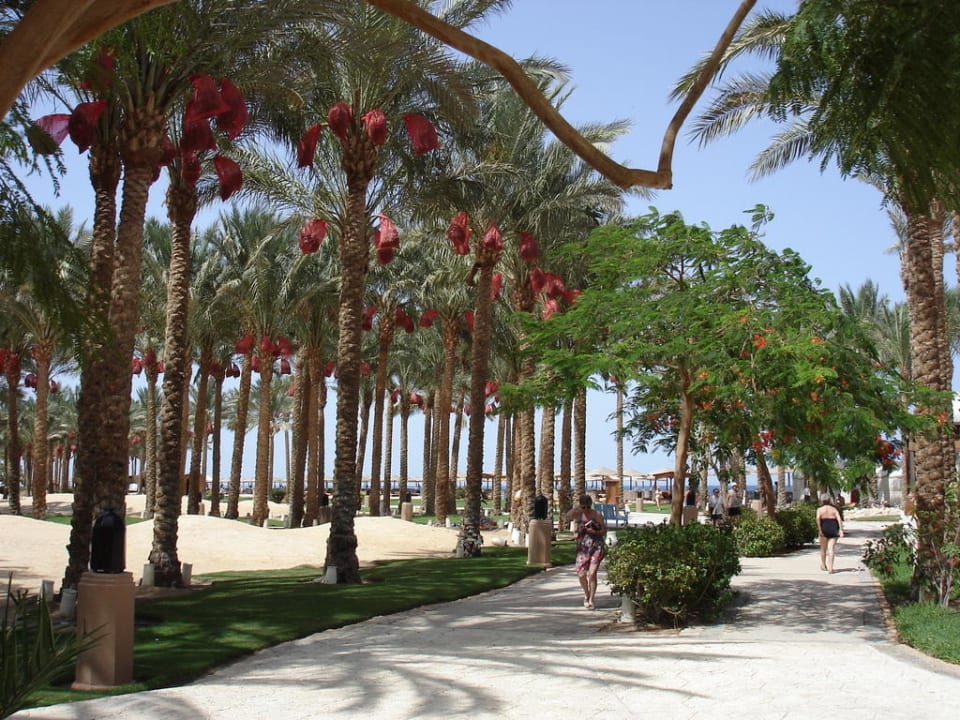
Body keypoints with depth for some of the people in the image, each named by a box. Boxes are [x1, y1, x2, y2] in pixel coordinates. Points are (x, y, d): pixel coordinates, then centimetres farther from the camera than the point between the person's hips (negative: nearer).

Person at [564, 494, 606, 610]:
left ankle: (591, 599, 2)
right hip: (583, 547, 2)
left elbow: (604, 530, 4)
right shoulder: (578, 514, 2)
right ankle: (587, 595, 27)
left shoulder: (597, 515, -2)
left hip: (596, 547, -2)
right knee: (581, 574, -1)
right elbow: (568, 516, -17)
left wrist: (594, 532, -13)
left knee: (592, 573, -12)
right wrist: (576, 508, -23)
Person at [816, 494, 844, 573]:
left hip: (824, 529, -1)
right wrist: (841, 530, -10)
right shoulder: (834, 509, 11)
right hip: (834, 529, 1)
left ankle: (823, 565, 28)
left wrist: (820, 530, -14)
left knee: (823, 548, 16)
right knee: (831, 548, -3)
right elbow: (839, 519, -3)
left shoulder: (820, 509, 4)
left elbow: (818, 518, -14)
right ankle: (830, 567, -15)